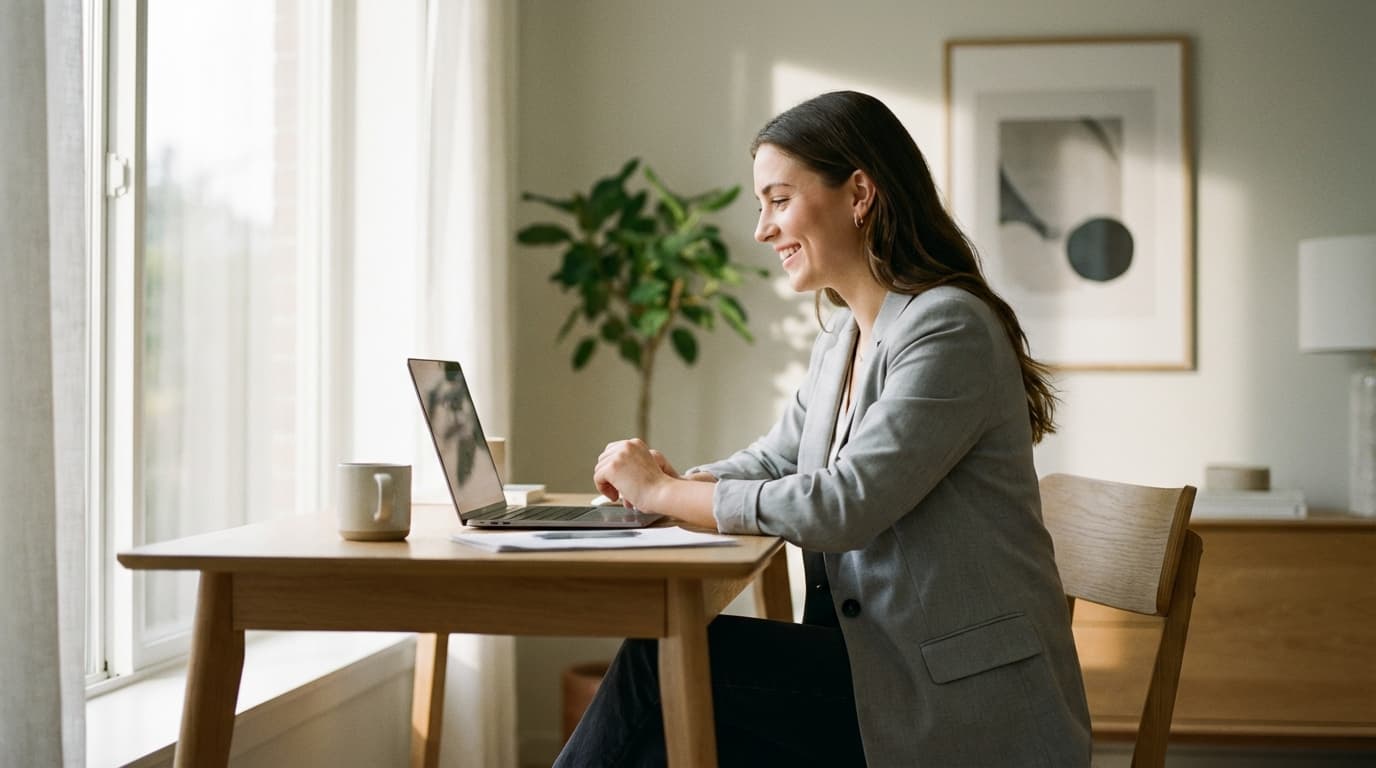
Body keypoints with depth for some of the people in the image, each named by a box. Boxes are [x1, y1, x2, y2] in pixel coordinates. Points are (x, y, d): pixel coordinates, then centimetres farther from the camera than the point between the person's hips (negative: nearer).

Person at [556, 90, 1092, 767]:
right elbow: (775, 460, 20)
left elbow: (842, 504, -23)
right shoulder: (840, 337, 14)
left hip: (961, 701, -8)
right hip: (876, 660, 8)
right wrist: (673, 480, -2)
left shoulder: (948, 329, -16)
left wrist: (663, 493, -14)